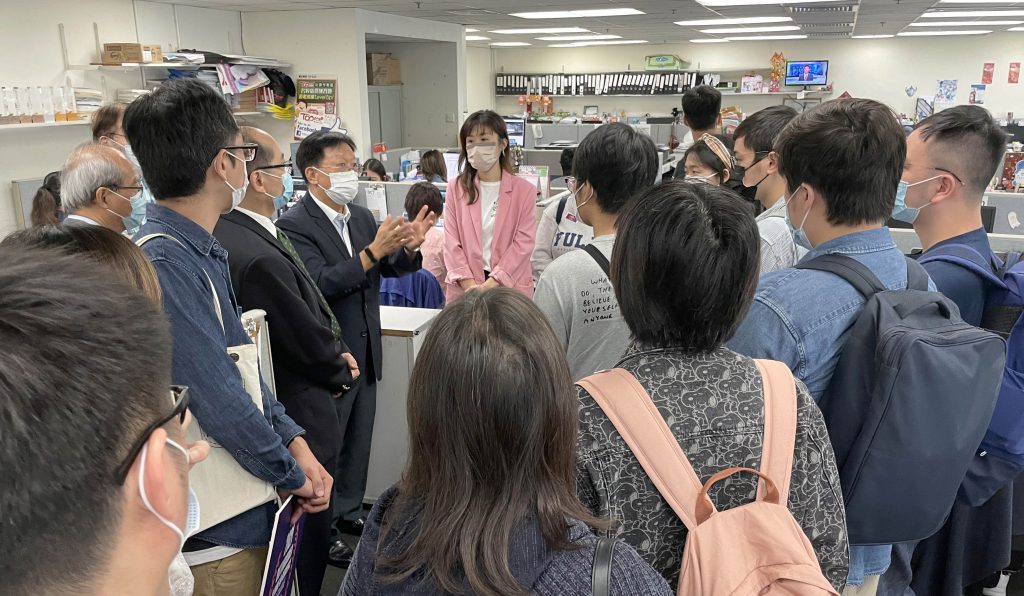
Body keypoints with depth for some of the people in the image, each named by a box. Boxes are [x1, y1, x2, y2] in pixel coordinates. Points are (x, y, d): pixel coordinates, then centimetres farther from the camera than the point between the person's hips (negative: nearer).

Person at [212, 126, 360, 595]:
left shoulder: (221, 234, 1)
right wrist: (340, 371, -1)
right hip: (299, 421, -10)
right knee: (308, 538, 9)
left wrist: (333, 353, 0)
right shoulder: (262, 257, -30)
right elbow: (311, 344, -21)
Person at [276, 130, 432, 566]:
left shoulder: (362, 217, 6)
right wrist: (373, 250, -34)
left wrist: (408, 247, -13)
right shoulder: (294, 225, -16)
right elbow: (321, 283, -27)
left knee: (359, 439, 19)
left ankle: (348, 511, 38)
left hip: (365, 350, 7)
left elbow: (389, 269, 8)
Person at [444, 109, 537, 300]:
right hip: (463, 289, 2)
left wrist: (490, 284, -16)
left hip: (510, 288, -1)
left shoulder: (525, 190, -3)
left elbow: (523, 242, -8)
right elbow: (452, 241, -1)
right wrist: (470, 285, -13)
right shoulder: (456, 188, 4)